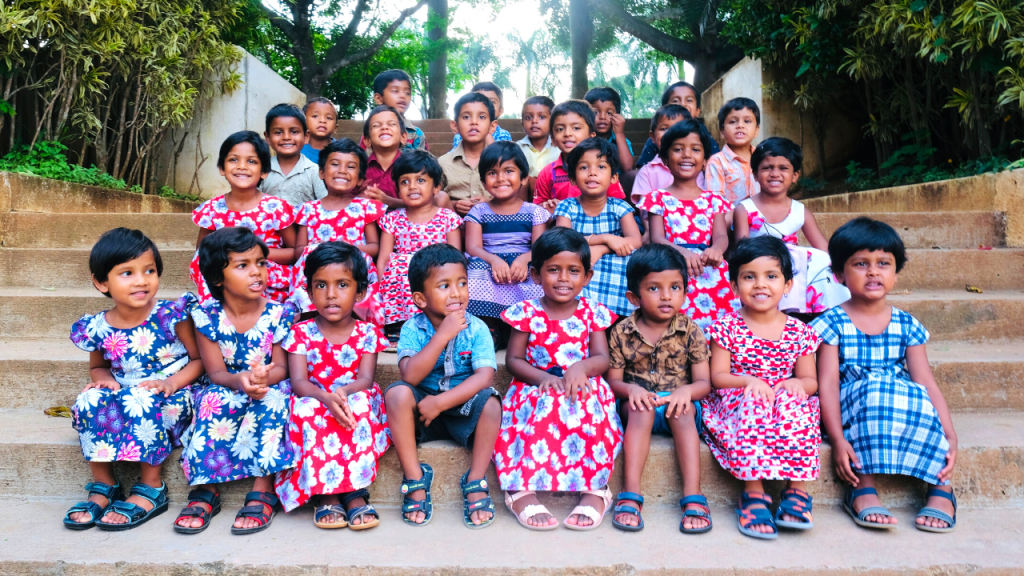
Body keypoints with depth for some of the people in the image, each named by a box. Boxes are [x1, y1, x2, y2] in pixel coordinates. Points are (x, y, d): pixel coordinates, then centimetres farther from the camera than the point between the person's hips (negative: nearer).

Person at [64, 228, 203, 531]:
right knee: (90, 400, -25)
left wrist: (172, 383, -20)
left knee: (141, 402, -33)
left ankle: (152, 488, -17)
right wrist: (104, 379, -6)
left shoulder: (171, 315, -11)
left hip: (172, 398, -3)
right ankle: (103, 485, -9)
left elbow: (199, 360, -4)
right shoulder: (97, 329, -3)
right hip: (125, 397, 4)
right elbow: (98, 367, 18)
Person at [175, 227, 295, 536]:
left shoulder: (277, 314, -7)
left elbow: (281, 367, -7)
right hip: (226, 389, 1)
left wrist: (264, 377, -32)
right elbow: (216, 372, -9)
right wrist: (240, 380, -33)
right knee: (213, 401, -31)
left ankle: (263, 491, -26)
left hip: (268, 391, 0)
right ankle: (205, 490, -21)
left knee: (271, 400, -32)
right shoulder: (207, 317, -6)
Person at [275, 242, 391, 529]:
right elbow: (299, 381, -10)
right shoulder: (301, 333, 1)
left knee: (361, 403, -33)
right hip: (316, 403, 0)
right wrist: (326, 397, -32)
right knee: (305, 408, -33)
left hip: (354, 404, 0)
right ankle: (326, 495, -29)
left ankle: (355, 493, -30)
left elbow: (365, 379, -10)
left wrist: (344, 392, -34)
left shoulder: (367, 333, 1)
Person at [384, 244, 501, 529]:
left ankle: (475, 482, -13)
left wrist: (441, 402, -28)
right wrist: (443, 335, -30)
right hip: (422, 408, 0)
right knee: (397, 393, -28)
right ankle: (415, 479, -16)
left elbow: (484, 376, -22)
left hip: (463, 411, 0)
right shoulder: (412, 329, -10)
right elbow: (411, 376, -25)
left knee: (490, 401, -30)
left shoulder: (476, 329, -10)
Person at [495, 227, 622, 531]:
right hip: (536, 388, -1)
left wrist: (581, 367, -25)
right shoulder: (526, 313, 2)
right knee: (545, 405, -34)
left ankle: (595, 489, -28)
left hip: (583, 389, 1)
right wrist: (543, 377, -18)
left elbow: (602, 358, -1)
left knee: (591, 410, -32)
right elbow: (513, 360, 0)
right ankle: (522, 489, -34)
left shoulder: (592, 312, 6)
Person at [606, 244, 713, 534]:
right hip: (638, 404, 0)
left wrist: (685, 391, -27)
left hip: (677, 405, 1)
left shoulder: (690, 331, -1)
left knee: (683, 408, -32)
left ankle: (693, 495, -37)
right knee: (642, 408, -33)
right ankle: (630, 493, -38)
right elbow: (613, 380, 0)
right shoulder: (622, 332, -1)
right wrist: (631, 389, -24)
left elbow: (704, 382, -3)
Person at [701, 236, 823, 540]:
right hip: (736, 403, -2)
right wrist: (749, 381, -22)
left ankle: (797, 490, -24)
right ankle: (753, 493, -31)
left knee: (794, 402, -31)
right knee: (753, 404, -34)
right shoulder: (727, 328, 0)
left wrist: (797, 383, -16)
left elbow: (810, 380, 7)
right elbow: (718, 376, -3)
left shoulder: (799, 332, 6)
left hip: (787, 403, 2)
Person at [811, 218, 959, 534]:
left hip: (904, 408, 3)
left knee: (915, 395, -30)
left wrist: (950, 437, -9)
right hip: (851, 411, -2)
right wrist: (838, 439, -21)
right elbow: (828, 383, -10)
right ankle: (864, 487, -29)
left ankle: (942, 488, -17)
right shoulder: (832, 324, -3)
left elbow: (927, 383, 2)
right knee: (874, 388, -34)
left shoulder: (907, 325, 8)